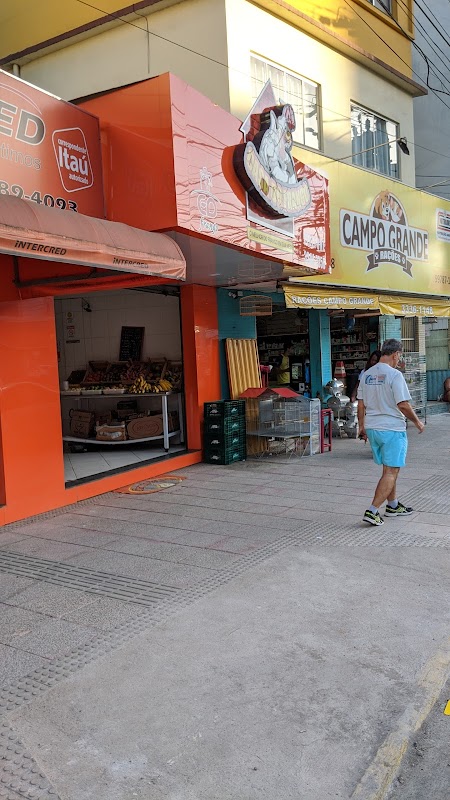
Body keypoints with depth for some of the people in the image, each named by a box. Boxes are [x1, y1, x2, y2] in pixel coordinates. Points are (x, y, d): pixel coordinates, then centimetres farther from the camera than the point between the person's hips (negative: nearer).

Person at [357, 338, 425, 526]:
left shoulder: (367, 375, 8)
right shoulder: (394, 375, -14)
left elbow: (360, 405, 11)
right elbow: (403, 405, -17)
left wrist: (362, 427, 20)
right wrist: (417, 422, -3)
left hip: (372, 428, 8)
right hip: (392, 429, -7)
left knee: (389, 470, 20)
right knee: (391, 472, -2)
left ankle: (393, 505, 31)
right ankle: (372, 511, -7)